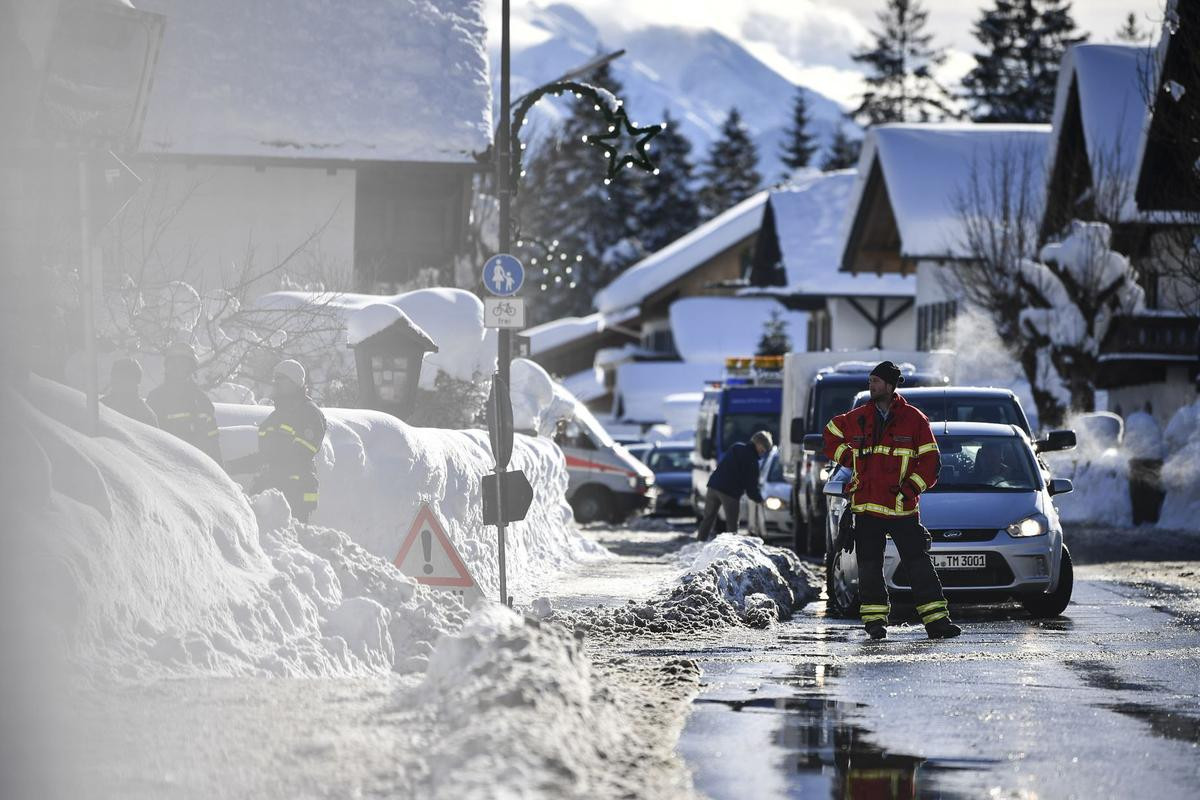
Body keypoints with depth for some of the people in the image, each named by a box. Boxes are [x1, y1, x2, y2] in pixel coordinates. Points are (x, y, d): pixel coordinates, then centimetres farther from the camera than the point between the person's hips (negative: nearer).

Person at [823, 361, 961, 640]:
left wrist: (910, 489, -9)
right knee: (869, 566, 3)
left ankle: (936, 619, -2)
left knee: (919, 564, -3)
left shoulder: (914, 419, 0)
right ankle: (875, 619, 11)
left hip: (903, 507, -3)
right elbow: (831, 435, 26)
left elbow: (930, 460, 1)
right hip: (866, 505, 3)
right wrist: (850, 460, 11)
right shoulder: (857, 418, 8)